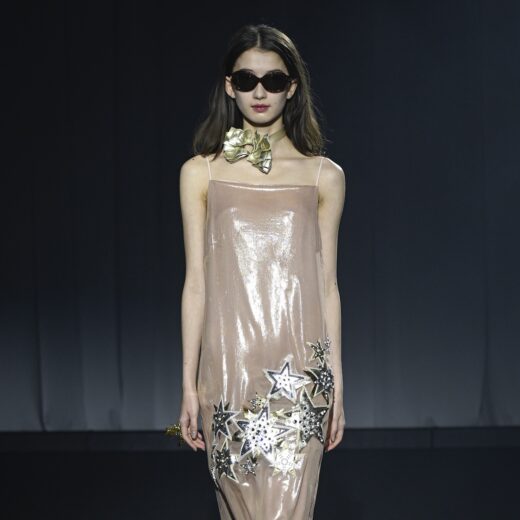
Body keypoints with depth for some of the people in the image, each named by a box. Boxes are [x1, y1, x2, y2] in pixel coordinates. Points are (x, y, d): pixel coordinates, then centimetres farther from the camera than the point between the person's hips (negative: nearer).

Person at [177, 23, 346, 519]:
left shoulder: (324, 176, 6)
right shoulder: (200, 172, 6)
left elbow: (326, 285, 8)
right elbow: (196, 282, 5)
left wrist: (337, 384, 6)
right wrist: (189, 385, 2)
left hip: (299, 371, 0)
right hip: (229, 366, 1)